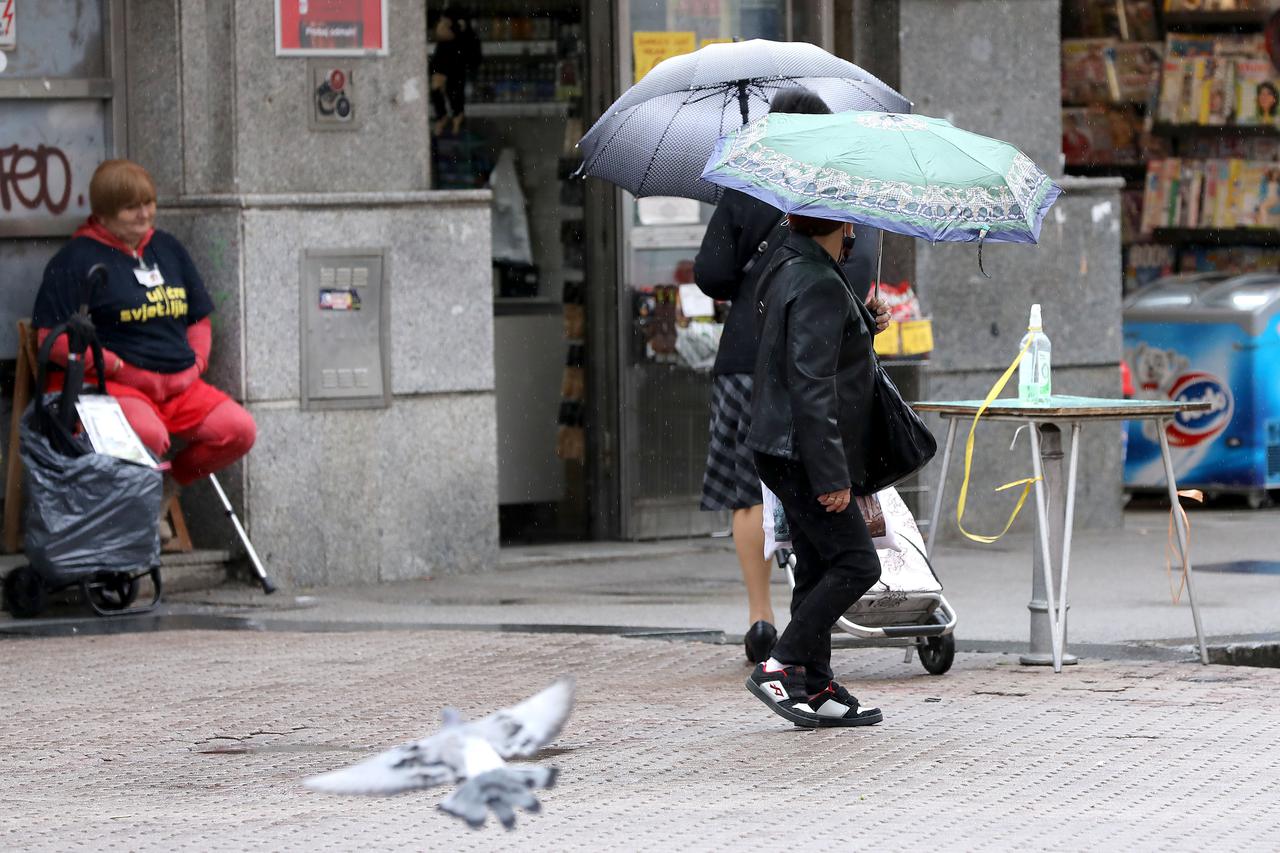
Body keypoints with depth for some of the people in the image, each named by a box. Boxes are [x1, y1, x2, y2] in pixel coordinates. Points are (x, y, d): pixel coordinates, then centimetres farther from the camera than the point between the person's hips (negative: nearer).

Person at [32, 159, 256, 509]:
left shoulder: (167, 248, 19)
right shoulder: (77, 258, -2)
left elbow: (199, 319, 27)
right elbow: (52, 337, -9)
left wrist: (196, 363, 7)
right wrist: (118, 368, -13)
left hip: (180, 384, 7)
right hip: (110, 385, -7)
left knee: (240, 430, -14)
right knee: (149, 436, -38)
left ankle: (169, 484, 7)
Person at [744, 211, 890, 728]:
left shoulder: (787, 271, 13)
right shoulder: (819, 286, -18)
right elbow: (810, 385, -23)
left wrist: (864, 331, 25)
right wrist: (831, 476, -24)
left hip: (786, 452, 10)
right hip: (801, 453, -10)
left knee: (818, 569, 11)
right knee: (855, 563, -8)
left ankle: (816, 686, 11)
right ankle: (780, 667, -9)